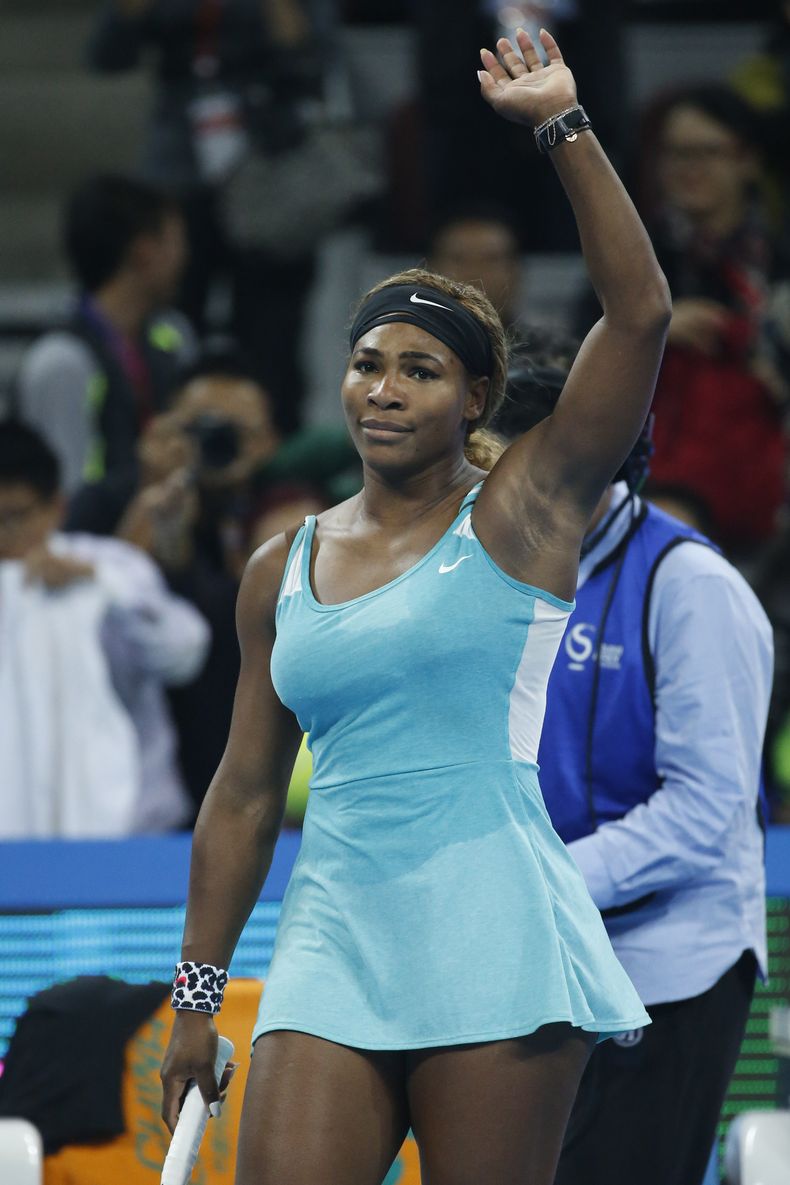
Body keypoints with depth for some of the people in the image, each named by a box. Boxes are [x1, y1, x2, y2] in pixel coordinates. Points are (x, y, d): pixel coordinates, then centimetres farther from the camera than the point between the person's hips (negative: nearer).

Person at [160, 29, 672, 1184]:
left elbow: (640, 311, -8)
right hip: (332, 947, 4)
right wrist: (198, 991, 16)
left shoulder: (521, 515, 3)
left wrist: (563, 129, -11)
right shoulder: (283, 570, 14)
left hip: (492, 947, -4)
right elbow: (246, 795, 19)